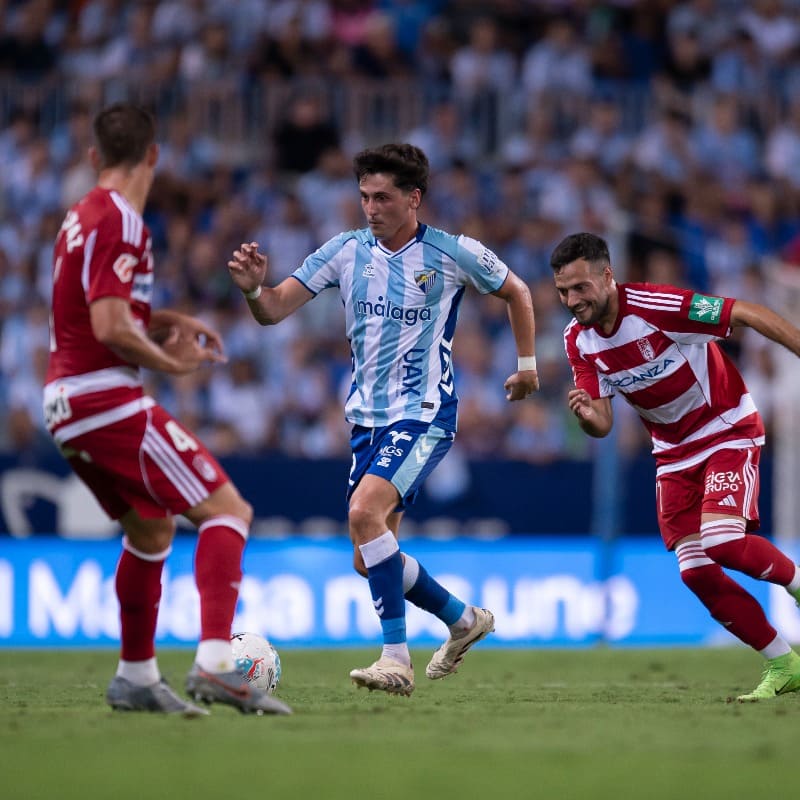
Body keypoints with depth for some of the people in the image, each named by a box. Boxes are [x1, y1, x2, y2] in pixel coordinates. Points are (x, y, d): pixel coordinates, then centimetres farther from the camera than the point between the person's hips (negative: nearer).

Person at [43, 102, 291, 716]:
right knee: (228, 511, -11)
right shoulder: (120, 222, -14)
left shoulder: (83, 217, 16)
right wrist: (172, 362, -6)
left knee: (152, 528, 24)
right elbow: (111, 329, -21)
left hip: (68, 405, 10)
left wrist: (166, 322, 17)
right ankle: (216, 662, -24)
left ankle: (136, 676, 28)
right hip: (108, 398, -10)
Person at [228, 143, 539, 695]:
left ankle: (396, 659, -24)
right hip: (368, 419, 6)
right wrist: (254, 287, -23)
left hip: (424, 416, -6)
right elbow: (274, 310, -2)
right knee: (370, 560, 7)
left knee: (365, 510, -28)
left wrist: (527, 363, 11)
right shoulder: (346, 251, 2)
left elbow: (516, 293, 11)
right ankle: (464, 620, 31)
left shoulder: (454, 254, -7)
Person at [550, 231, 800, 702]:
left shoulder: (655, 306, -25)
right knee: (696, 571, -7)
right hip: (674, 451, 6)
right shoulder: (579, 340, -5)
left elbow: (749, 315, -21)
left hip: (729, 429, -6)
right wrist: (587, 416, -27)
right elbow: (604, 424, -4)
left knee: (722, 542, -27)